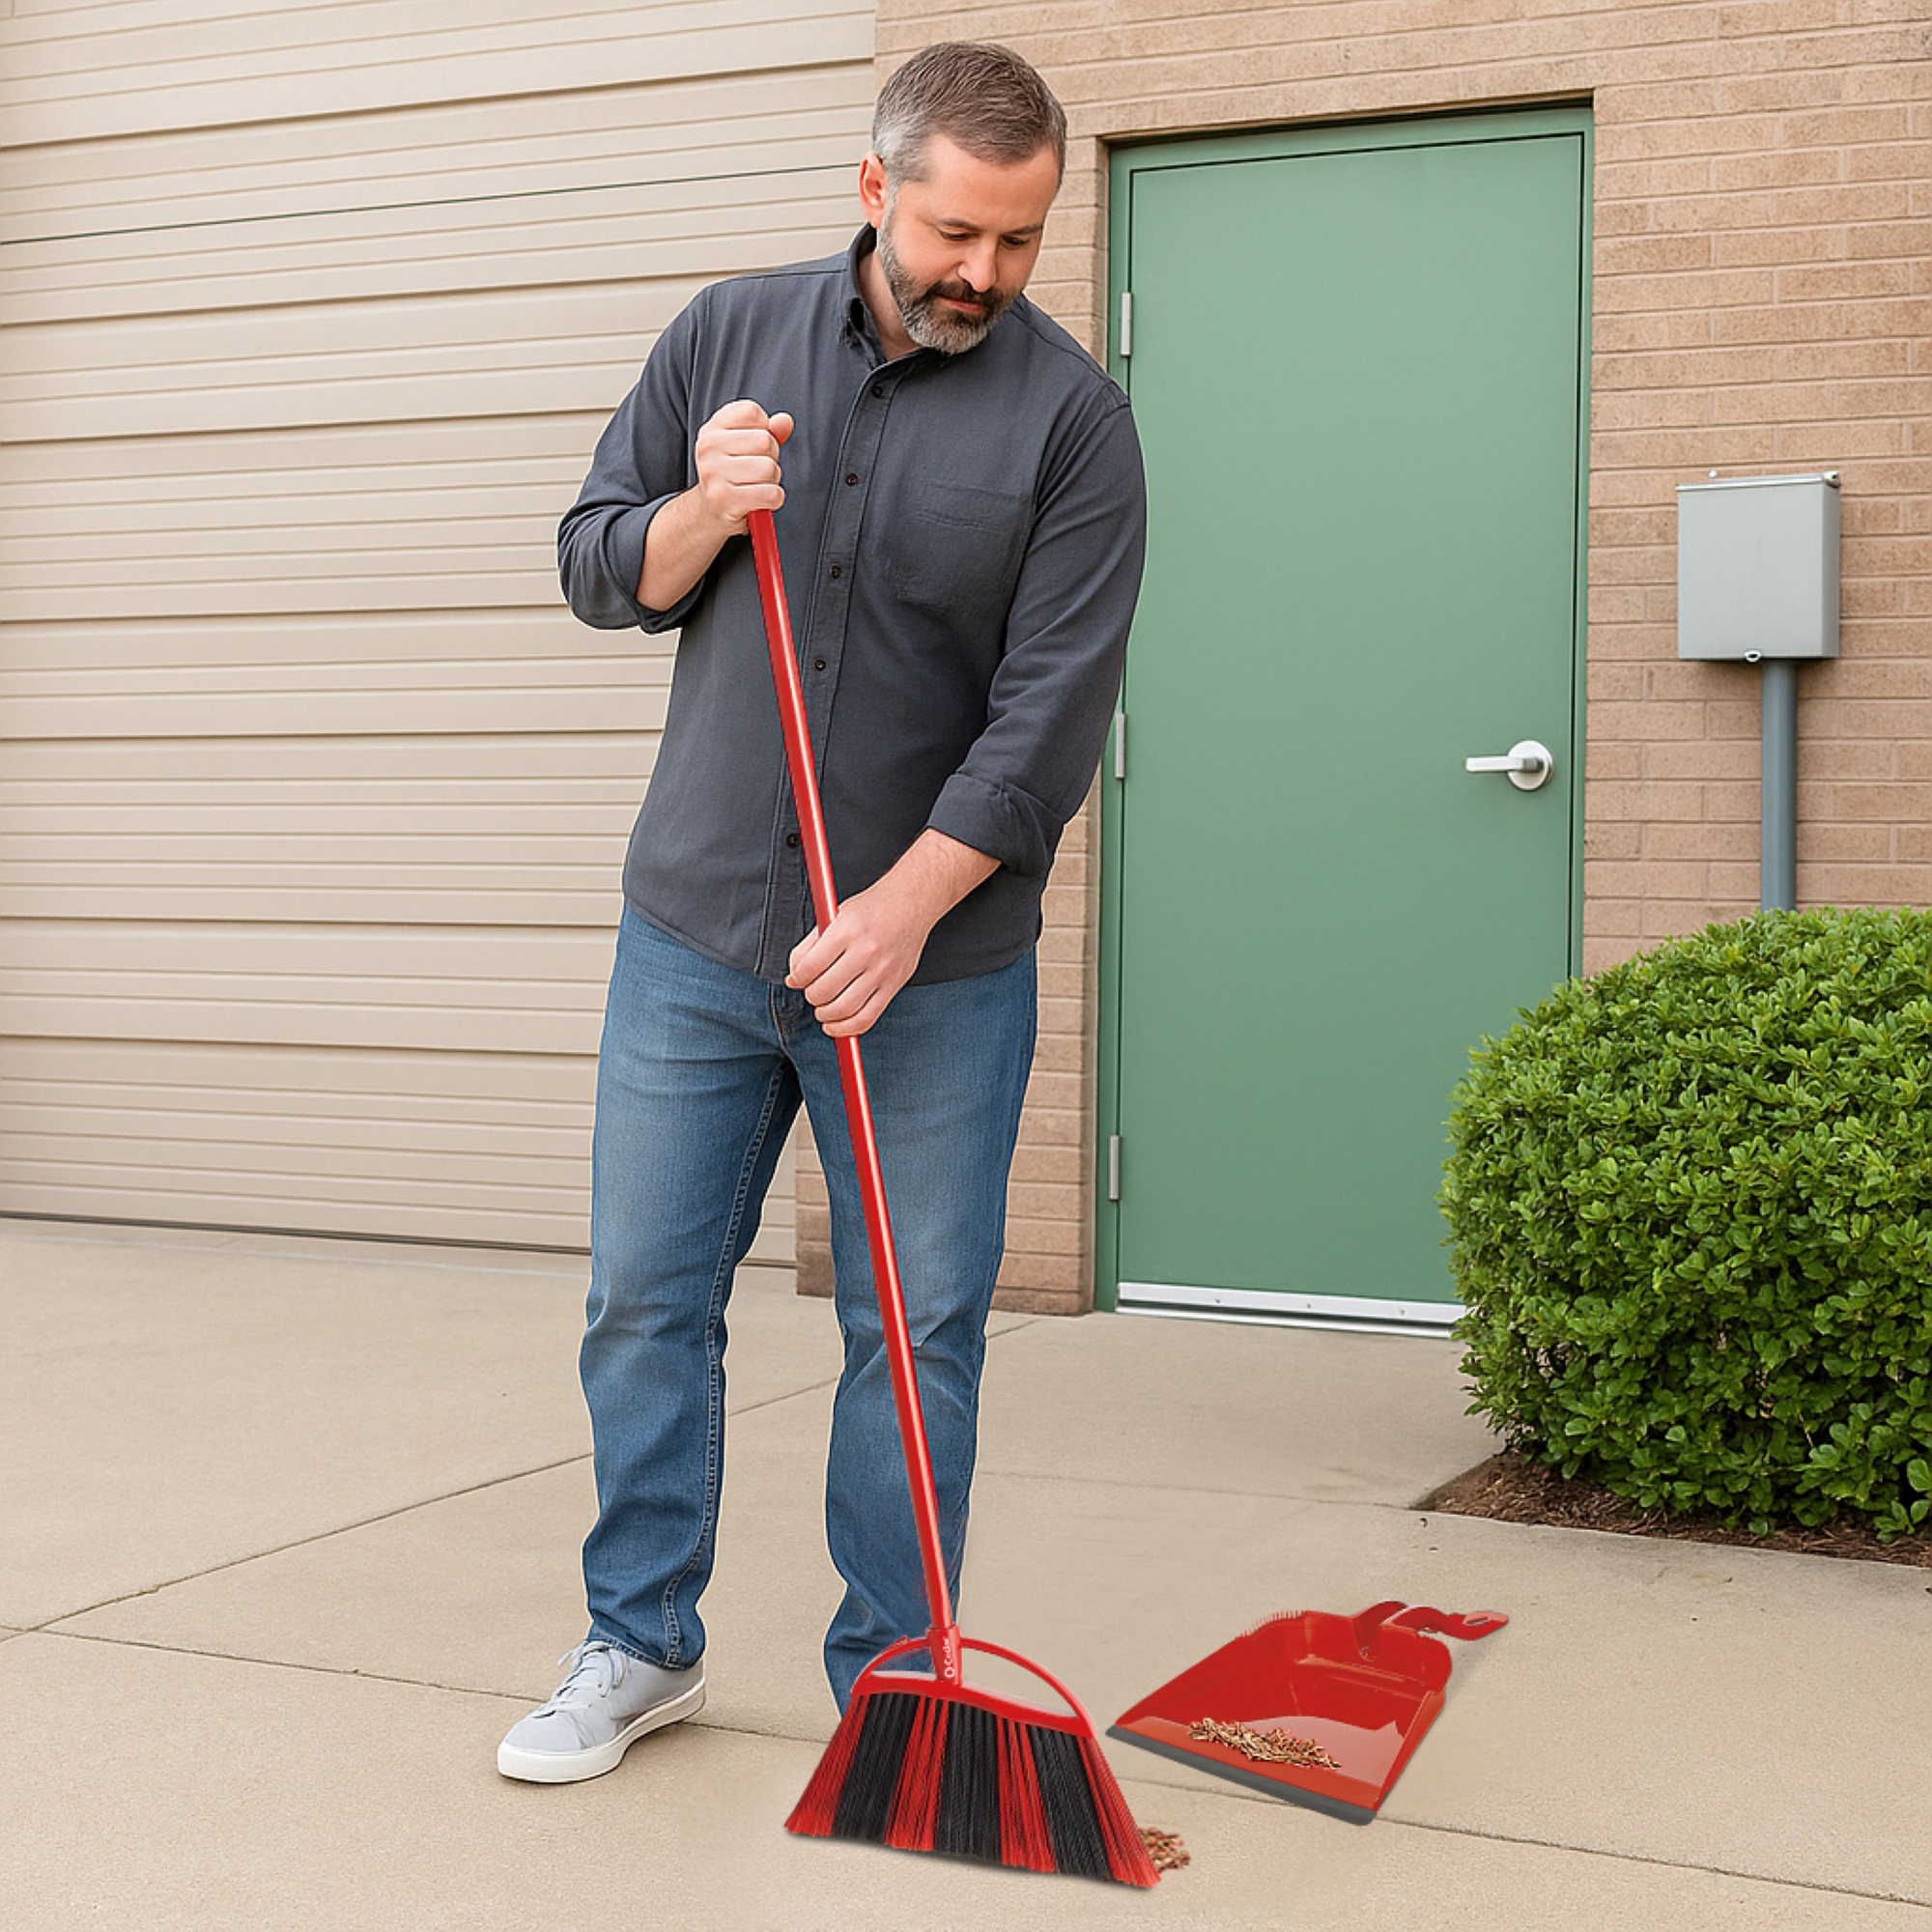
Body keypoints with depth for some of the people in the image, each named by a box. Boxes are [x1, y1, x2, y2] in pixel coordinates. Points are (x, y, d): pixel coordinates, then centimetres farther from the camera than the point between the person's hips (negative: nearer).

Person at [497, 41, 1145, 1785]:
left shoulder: (1071, 415, -5)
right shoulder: (727, 337, 5)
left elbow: (1053, 707, -11)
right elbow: (597, 570, 10)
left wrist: (904, 908, -18)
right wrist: (701, 513, -12)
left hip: (936, 958, -2)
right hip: (696, 929, 3)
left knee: (918, 1330, 4)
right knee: (648, 1296, 8)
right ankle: (643, 1642, 25)